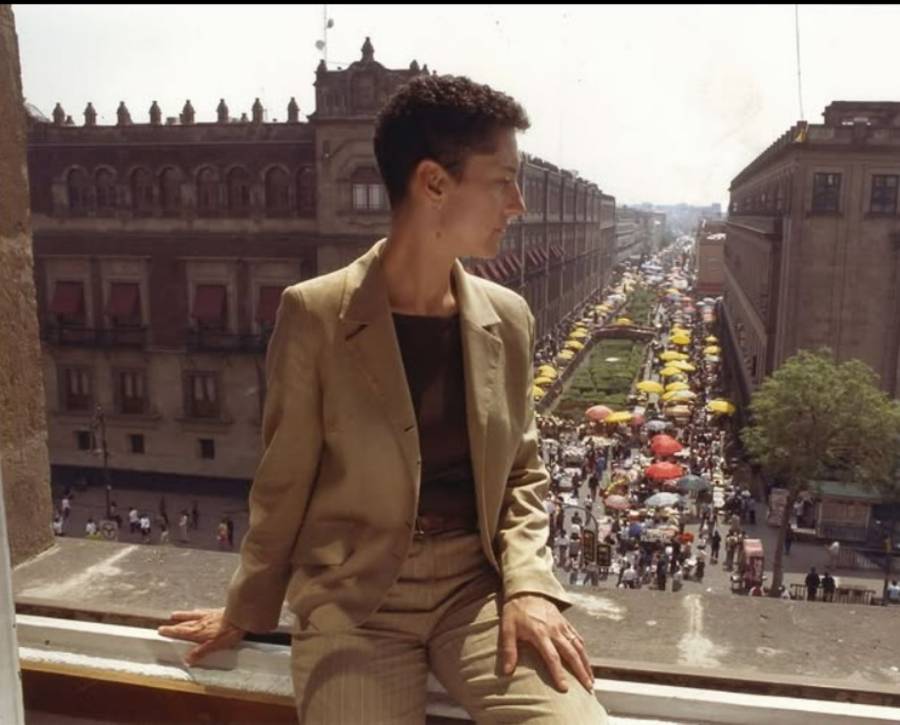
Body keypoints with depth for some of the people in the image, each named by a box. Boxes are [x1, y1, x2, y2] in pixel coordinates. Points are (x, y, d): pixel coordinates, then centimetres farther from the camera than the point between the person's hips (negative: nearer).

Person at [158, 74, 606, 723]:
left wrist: (528, 585, -7)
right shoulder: (315, 315, -11)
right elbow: (283, 485, -1)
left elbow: (523, 474, 9)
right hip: (355, 601, -2)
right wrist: (249, 612, 10)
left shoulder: (508, 318, 0)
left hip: (475, 586, 3)